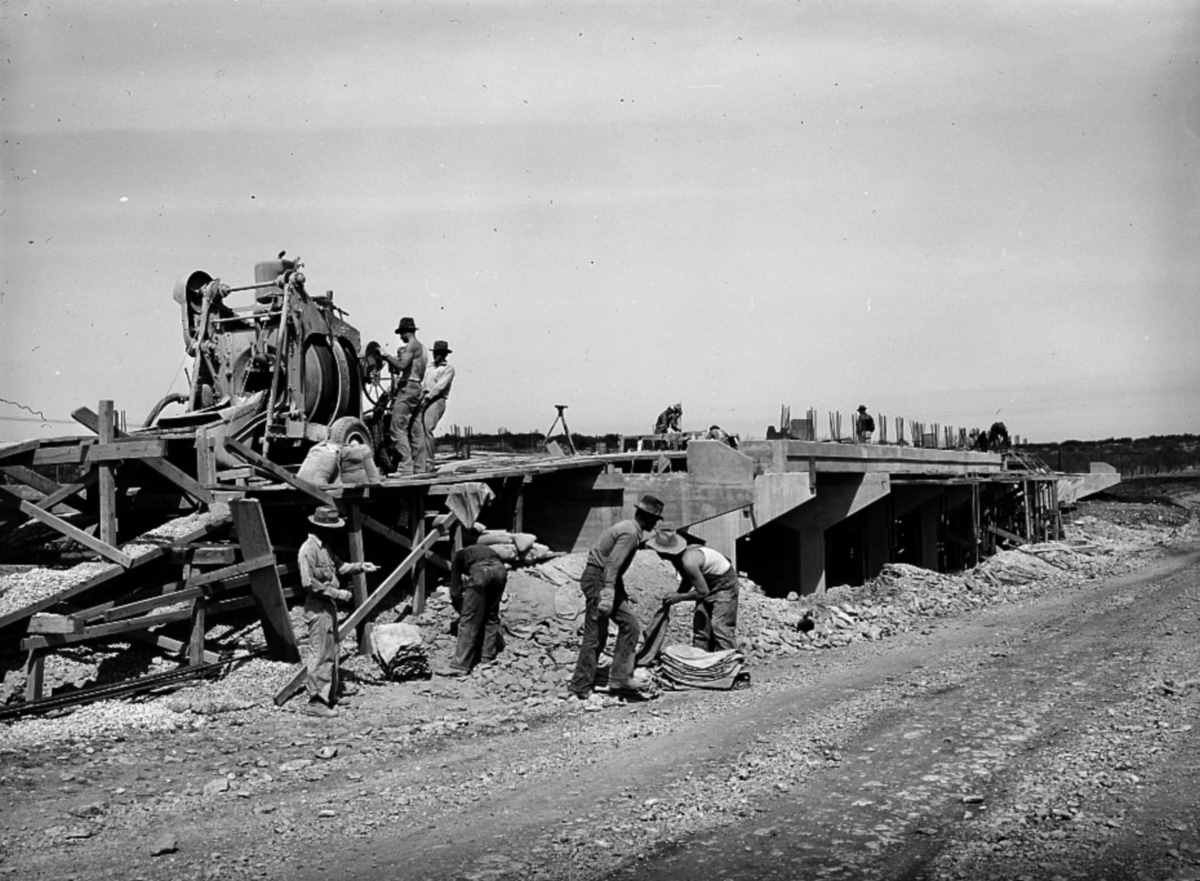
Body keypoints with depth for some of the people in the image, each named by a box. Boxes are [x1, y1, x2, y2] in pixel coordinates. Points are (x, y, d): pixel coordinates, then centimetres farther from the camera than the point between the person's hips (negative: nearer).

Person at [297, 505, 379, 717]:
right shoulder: (308, 549, -18)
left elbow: (338, 566, 22)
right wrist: (336, 593, -19)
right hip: (317, 609, -10)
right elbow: (309, 583, -22)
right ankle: (316, 702, -3)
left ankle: (329, 696, 22)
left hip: (329, 607, 10)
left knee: (331, 653, 14)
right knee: (320, 655, -7)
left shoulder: (324, 547, 13)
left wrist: (359, 566, 7)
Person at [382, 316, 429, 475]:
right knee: (416, 431, 8)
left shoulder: (411, 345, -8)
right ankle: (421, 467, 8)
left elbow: (402, 365, -21)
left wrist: (388, 357, -6)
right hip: (417, 388, 10)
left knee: (398, 428, -13)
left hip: (407, 387, -10)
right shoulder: (421, 347, 22)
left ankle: (405, 467, -19)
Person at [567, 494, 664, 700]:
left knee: (630, 626, 5)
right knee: (595, 634, -7)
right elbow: (612, 565, -25)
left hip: (608, 580, 10)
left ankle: (619, 681, 5)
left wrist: (621, 594, 26)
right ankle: (581, 687, -1)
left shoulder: (630, 529, 16)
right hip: (598, 579, -10)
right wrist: (607, 596, -30)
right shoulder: (630, 533, -16)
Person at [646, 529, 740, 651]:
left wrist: (679, 597, -19)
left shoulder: (689, 561, -34)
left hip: (724, 583, -9)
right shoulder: (678, 557, -6)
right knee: (700, 626, 7)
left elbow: (703, 592, -28)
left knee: (720, 626, -15)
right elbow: (687, 580, 11)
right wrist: (674, 597, -2)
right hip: (708, 584, 10)